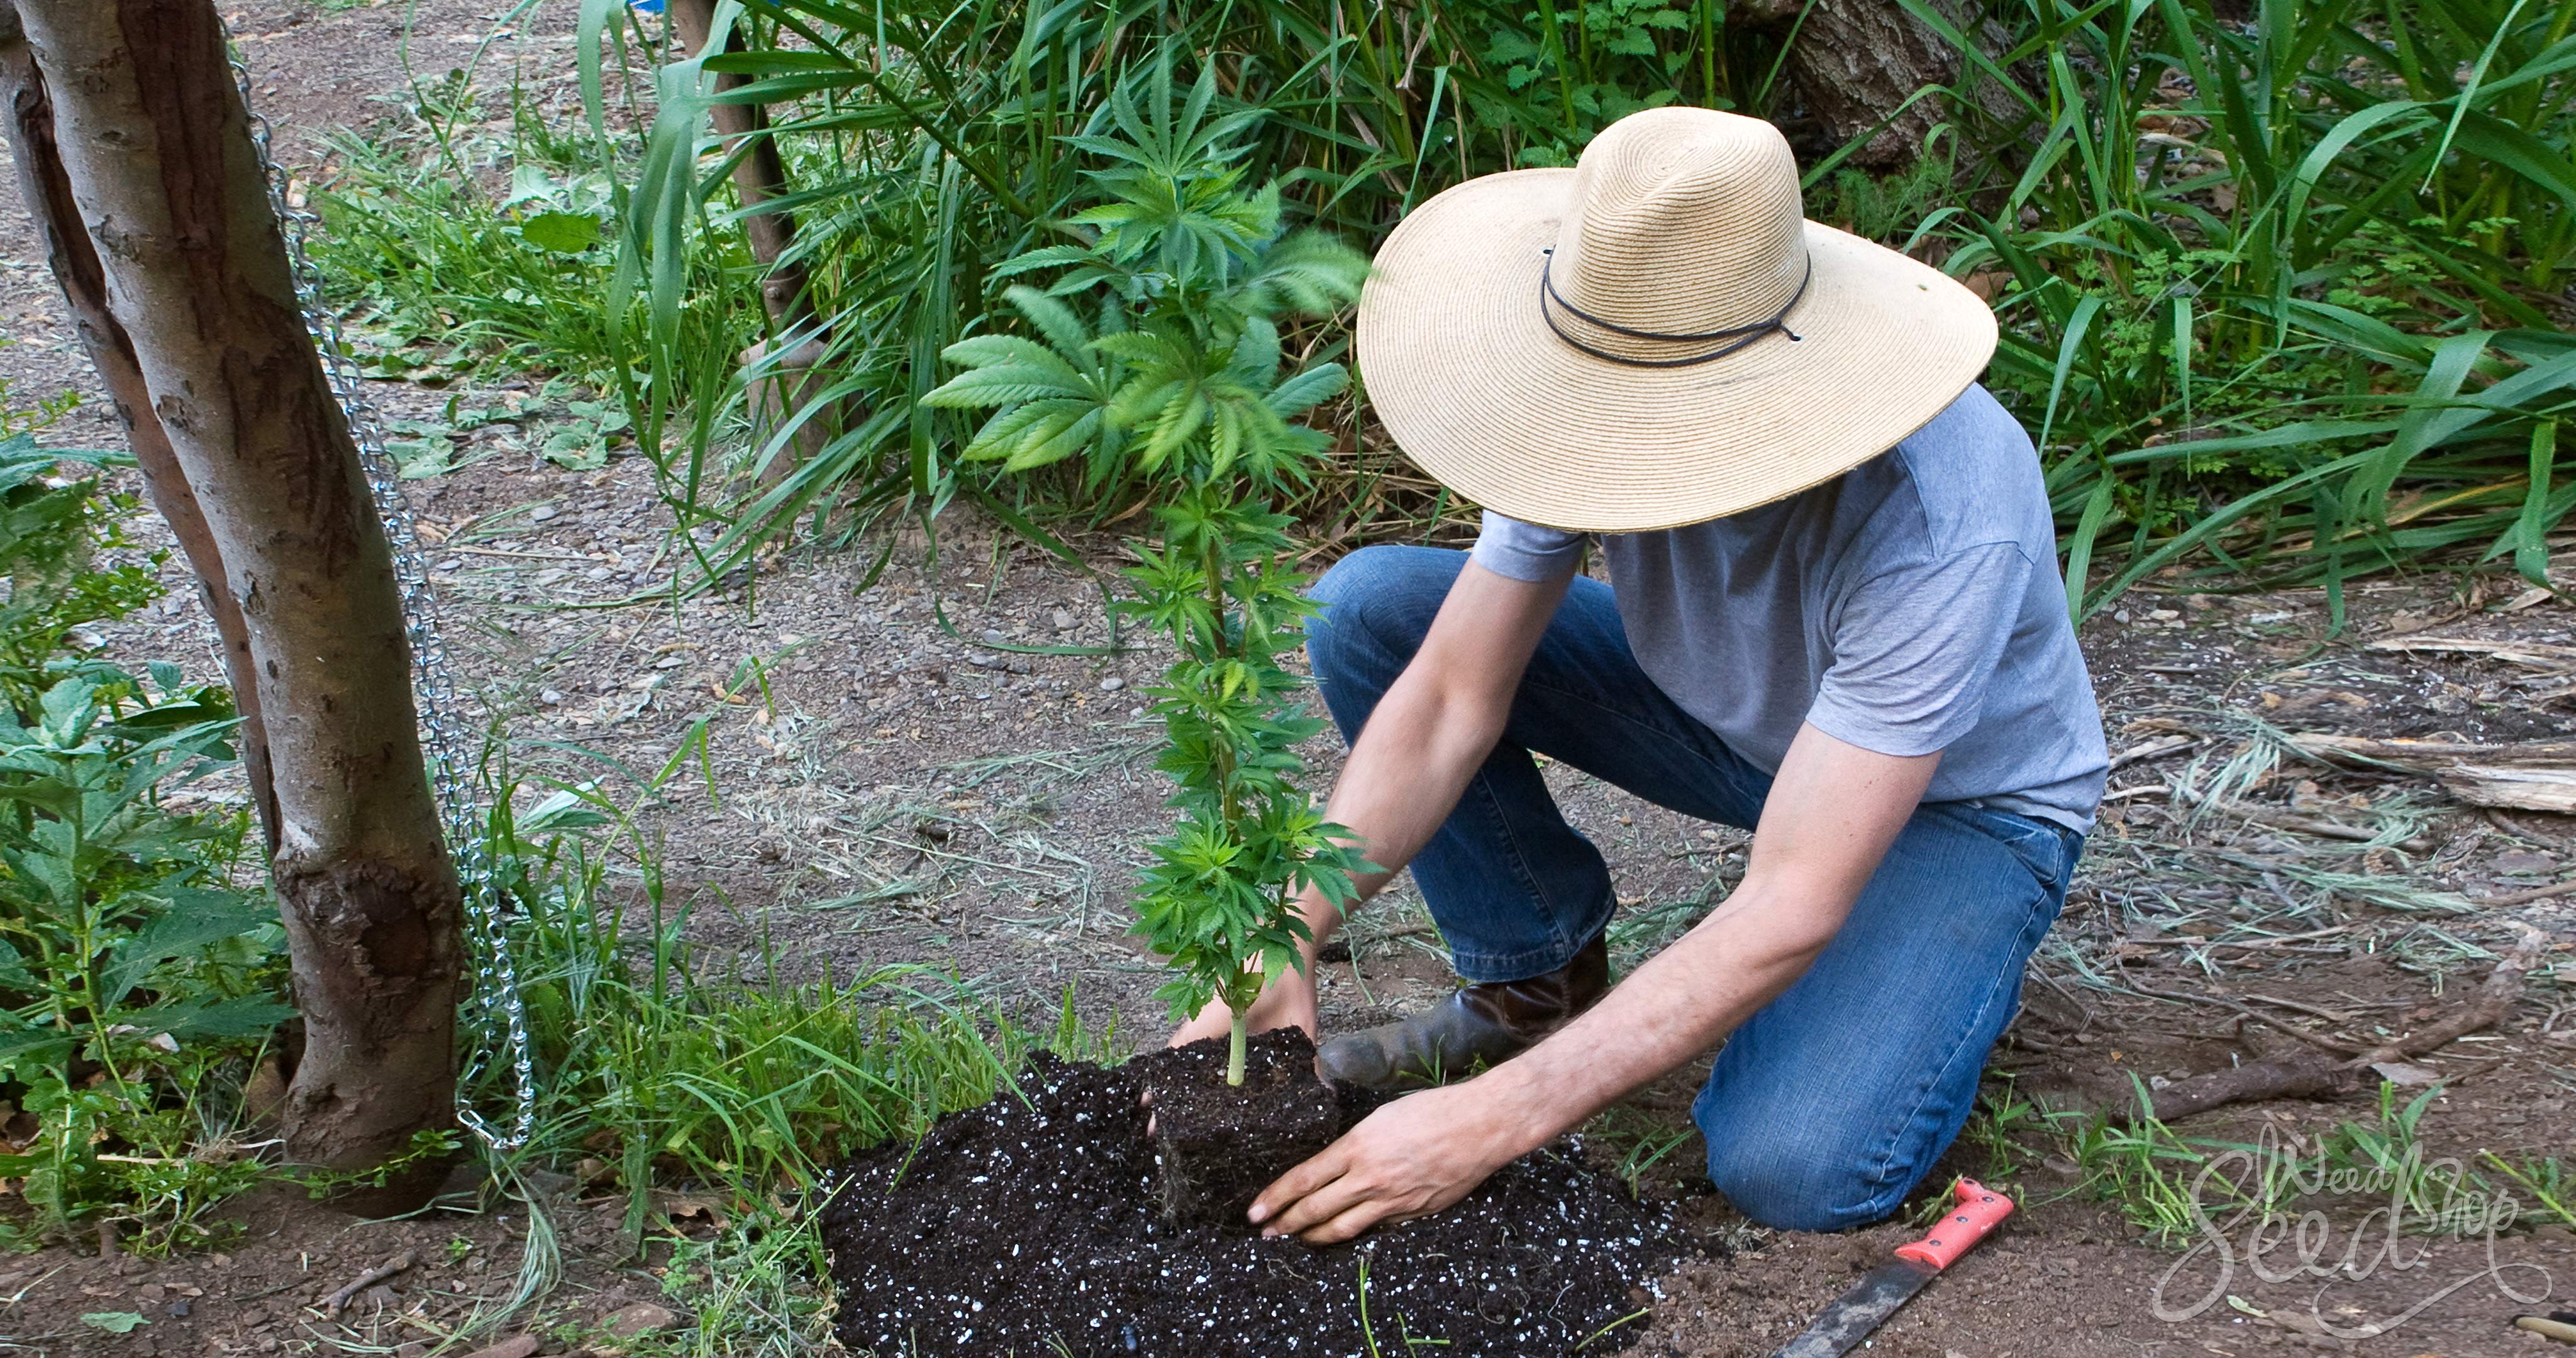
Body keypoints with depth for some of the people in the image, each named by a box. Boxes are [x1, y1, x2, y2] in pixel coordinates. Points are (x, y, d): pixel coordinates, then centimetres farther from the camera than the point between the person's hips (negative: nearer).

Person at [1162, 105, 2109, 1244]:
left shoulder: (1938, 520, -40)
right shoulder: (1611, 397, -24)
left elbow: (1789, 914, -39)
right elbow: (1451, 704, -17)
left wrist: (1490, 1125, -42)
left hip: (1963, 795, -5)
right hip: (1734, 715, 5)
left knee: (1794, 1171, -29)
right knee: (1368, 610, -13)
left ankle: (1942, 967, 4)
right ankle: (1538, 980, 3)